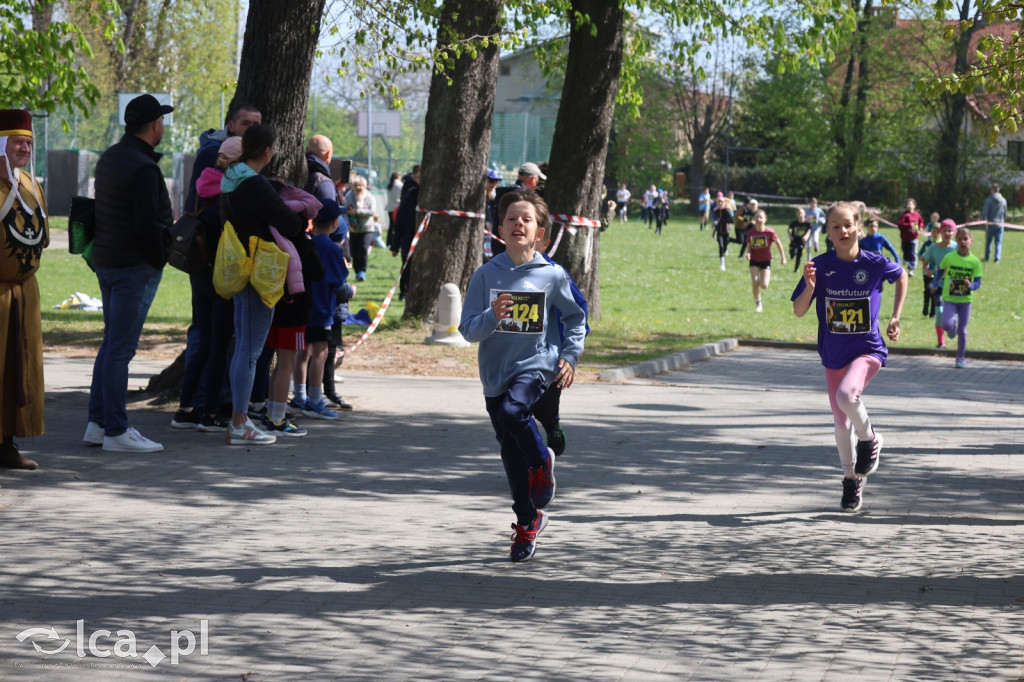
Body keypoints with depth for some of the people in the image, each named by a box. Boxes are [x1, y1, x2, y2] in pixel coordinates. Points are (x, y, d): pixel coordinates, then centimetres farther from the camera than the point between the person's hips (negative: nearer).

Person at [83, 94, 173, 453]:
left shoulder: (110, 158, 11)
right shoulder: (143, 168, -19)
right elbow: (147, 226, -23)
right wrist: (158, 260, -8)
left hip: (106, 261, 10)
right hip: (134, 267, -10)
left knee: (111, 343, 16)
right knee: (121, 348, -7)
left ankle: (98, 423, 19)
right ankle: (116, 431, -3)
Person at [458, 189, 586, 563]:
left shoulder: (552, 276, -3)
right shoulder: (486, 275, -2)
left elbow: (576, 317, 13)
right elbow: (468, 329, -4)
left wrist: (569, 357, 2)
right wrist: (492, 317, -24)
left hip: (537, 364, -3)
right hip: (496, 373, 3)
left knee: (511, 412, -32)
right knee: (511, 453, 9)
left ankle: (542, 460, -2)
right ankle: (528, 521, 29)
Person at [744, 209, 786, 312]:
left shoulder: (770, 232, -15)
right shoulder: (750, 233, -9)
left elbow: (778, 243, -1)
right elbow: (749, 246, 4)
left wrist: (783, 257, 6)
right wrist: (748, 254, -17)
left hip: (766, 261, -1)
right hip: (754, 261, 1)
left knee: (764, 286, -11)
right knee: (755, 283, -11)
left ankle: (767, 279, 28)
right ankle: (758, 304, 9)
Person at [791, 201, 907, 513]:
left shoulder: (874, 264, -10)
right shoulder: (820, 266, -9)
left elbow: (901, 276, 13)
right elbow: (798, 311, -7)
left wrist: (895, 318, 7)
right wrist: (810, 287, -26)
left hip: (868, 349, -3)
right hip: (834, 355, 3)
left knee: (846, 394, -31)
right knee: (841, 423, 11)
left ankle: (869, 439, 0)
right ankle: (851, 480, 34)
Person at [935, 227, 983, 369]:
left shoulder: (974, 261, -6)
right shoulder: (949, 257, -5)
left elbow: (978, 283, -5)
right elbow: (940, 271, 14)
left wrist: (971, 285, -26)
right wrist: (936, 285, 7)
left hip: (965, 300, 0)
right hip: (949, 299, 0)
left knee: (962, 330, 4)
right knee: (947, 325, -20)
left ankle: (961, 358, 22)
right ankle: (953, 326, 19)